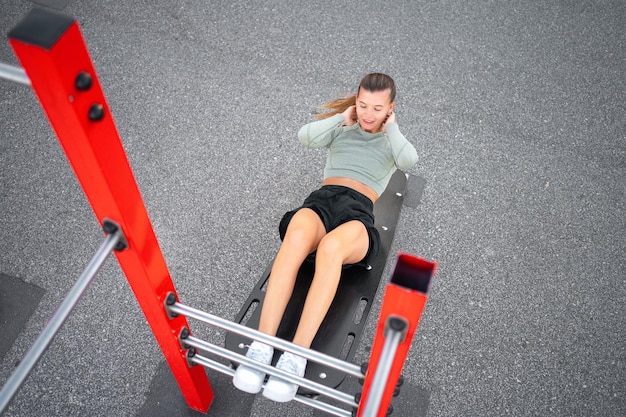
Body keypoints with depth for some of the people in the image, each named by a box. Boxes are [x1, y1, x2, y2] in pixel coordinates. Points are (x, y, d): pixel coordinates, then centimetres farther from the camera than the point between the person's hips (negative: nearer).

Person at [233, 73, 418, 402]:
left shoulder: (392, 141, 25)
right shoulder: (341, 128, 26)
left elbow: (409, 160, -2)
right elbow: (305, 137, 4)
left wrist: (391, 127, 11)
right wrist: (342, 116, 12)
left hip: (358, 212, -1)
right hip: (322, 199, 1)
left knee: (330, 247, -41)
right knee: (296, 239, -39)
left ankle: (297, 355, -42)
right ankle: (262, 346, -41)